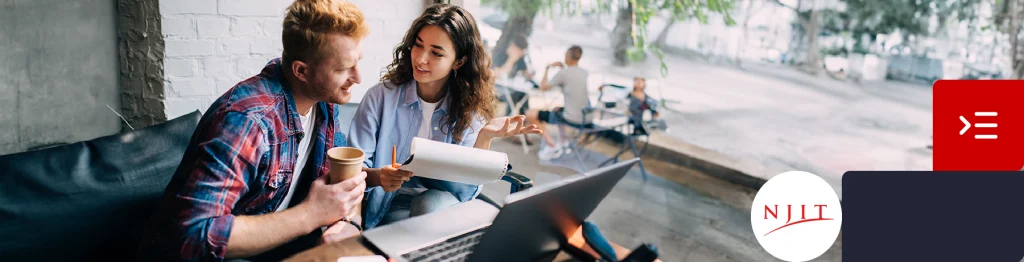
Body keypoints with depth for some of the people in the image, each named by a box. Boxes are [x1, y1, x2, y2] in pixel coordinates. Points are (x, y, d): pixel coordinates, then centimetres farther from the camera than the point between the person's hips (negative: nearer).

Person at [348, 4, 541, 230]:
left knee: (432, 205, -33)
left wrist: (484, 138, -24)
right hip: (389, 206, -2)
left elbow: (465, 190, -9)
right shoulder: (381, 96, -8)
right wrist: (378, 177, -32)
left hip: (443, 203, 2)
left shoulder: (470, 109, -3)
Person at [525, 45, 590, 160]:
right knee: (558, 109, 38)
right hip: (588, 119, 7)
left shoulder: (563, 73, -13)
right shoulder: (586, 73, 6)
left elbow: (543, 87, -2)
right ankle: (563, 143, 33)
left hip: (572, 119, -7)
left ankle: (552, 145, -1)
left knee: (530, 114, 1)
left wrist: (547, 69, 11)